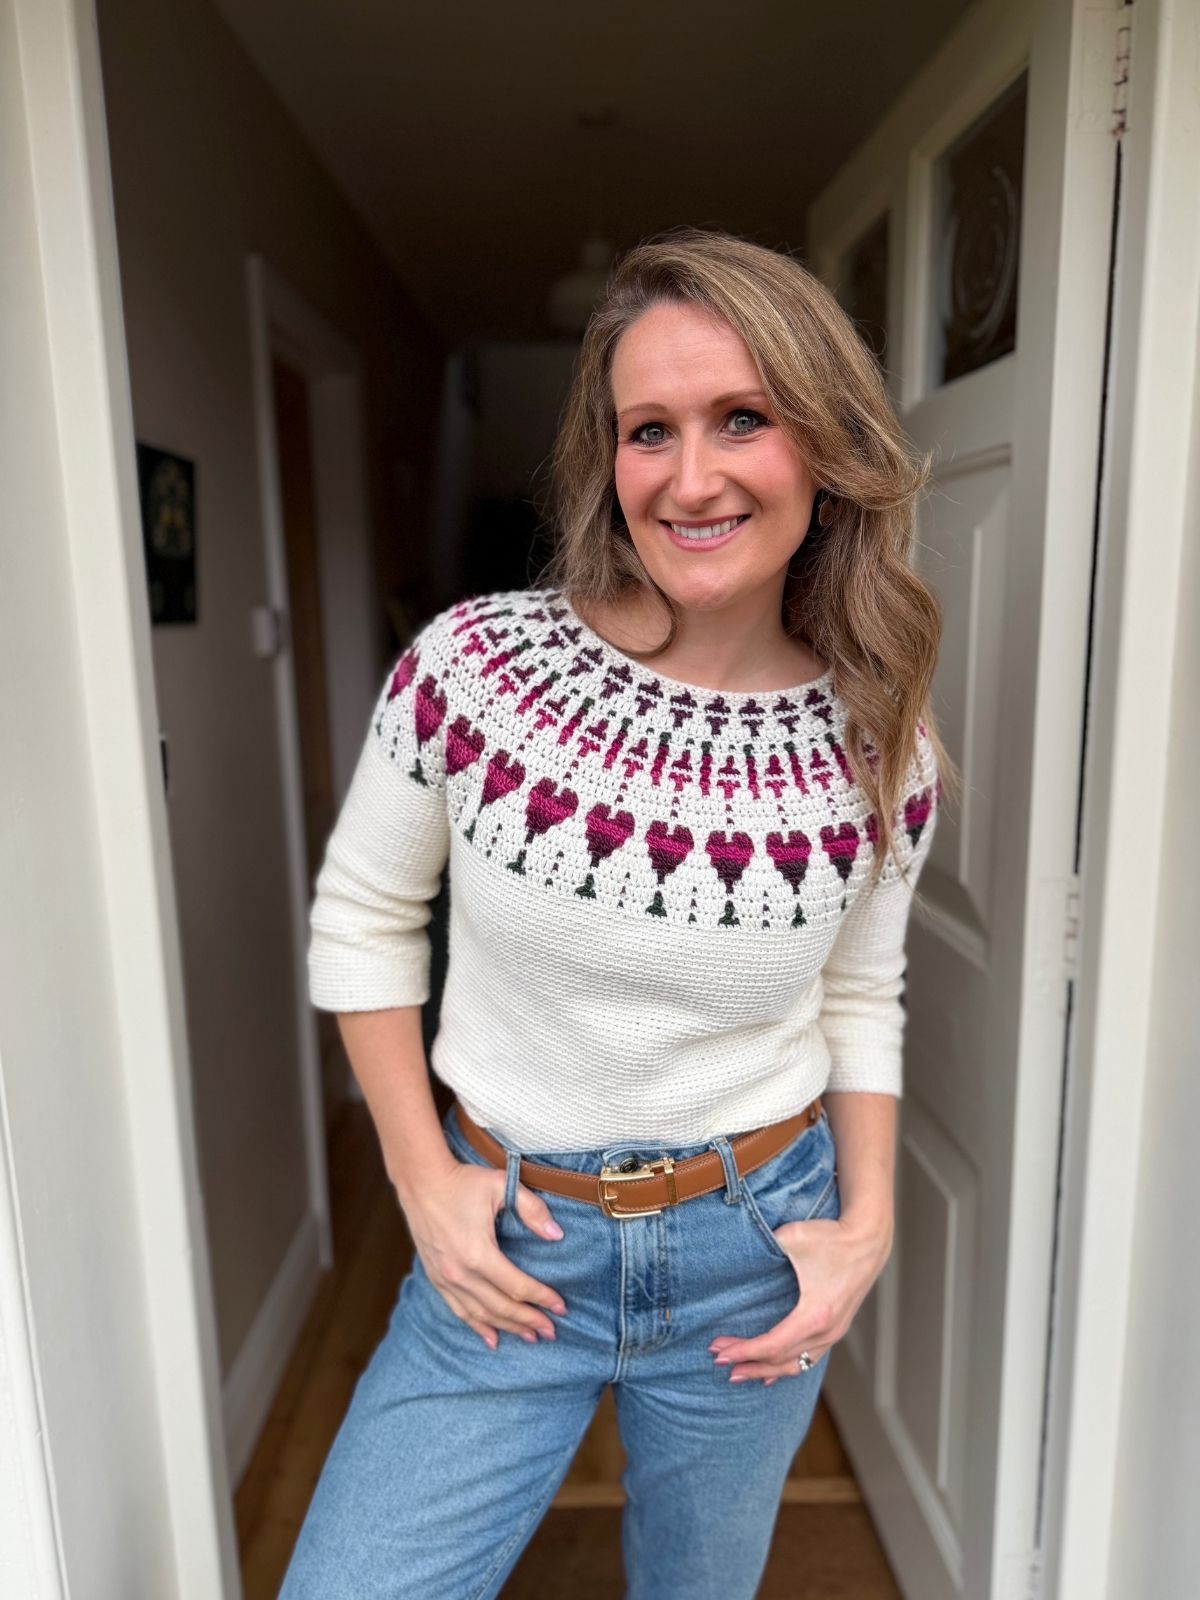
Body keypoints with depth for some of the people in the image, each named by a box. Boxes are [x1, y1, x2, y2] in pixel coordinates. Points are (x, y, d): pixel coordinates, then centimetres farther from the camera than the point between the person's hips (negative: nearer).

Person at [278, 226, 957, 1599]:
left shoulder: (880, 749, -12)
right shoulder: (473, 660, -18)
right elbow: (362, 916, -3)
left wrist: (868, 1219, -5)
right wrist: (422, 1179, -7)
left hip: (755, 1251, 2)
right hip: (507, 1247, -1)